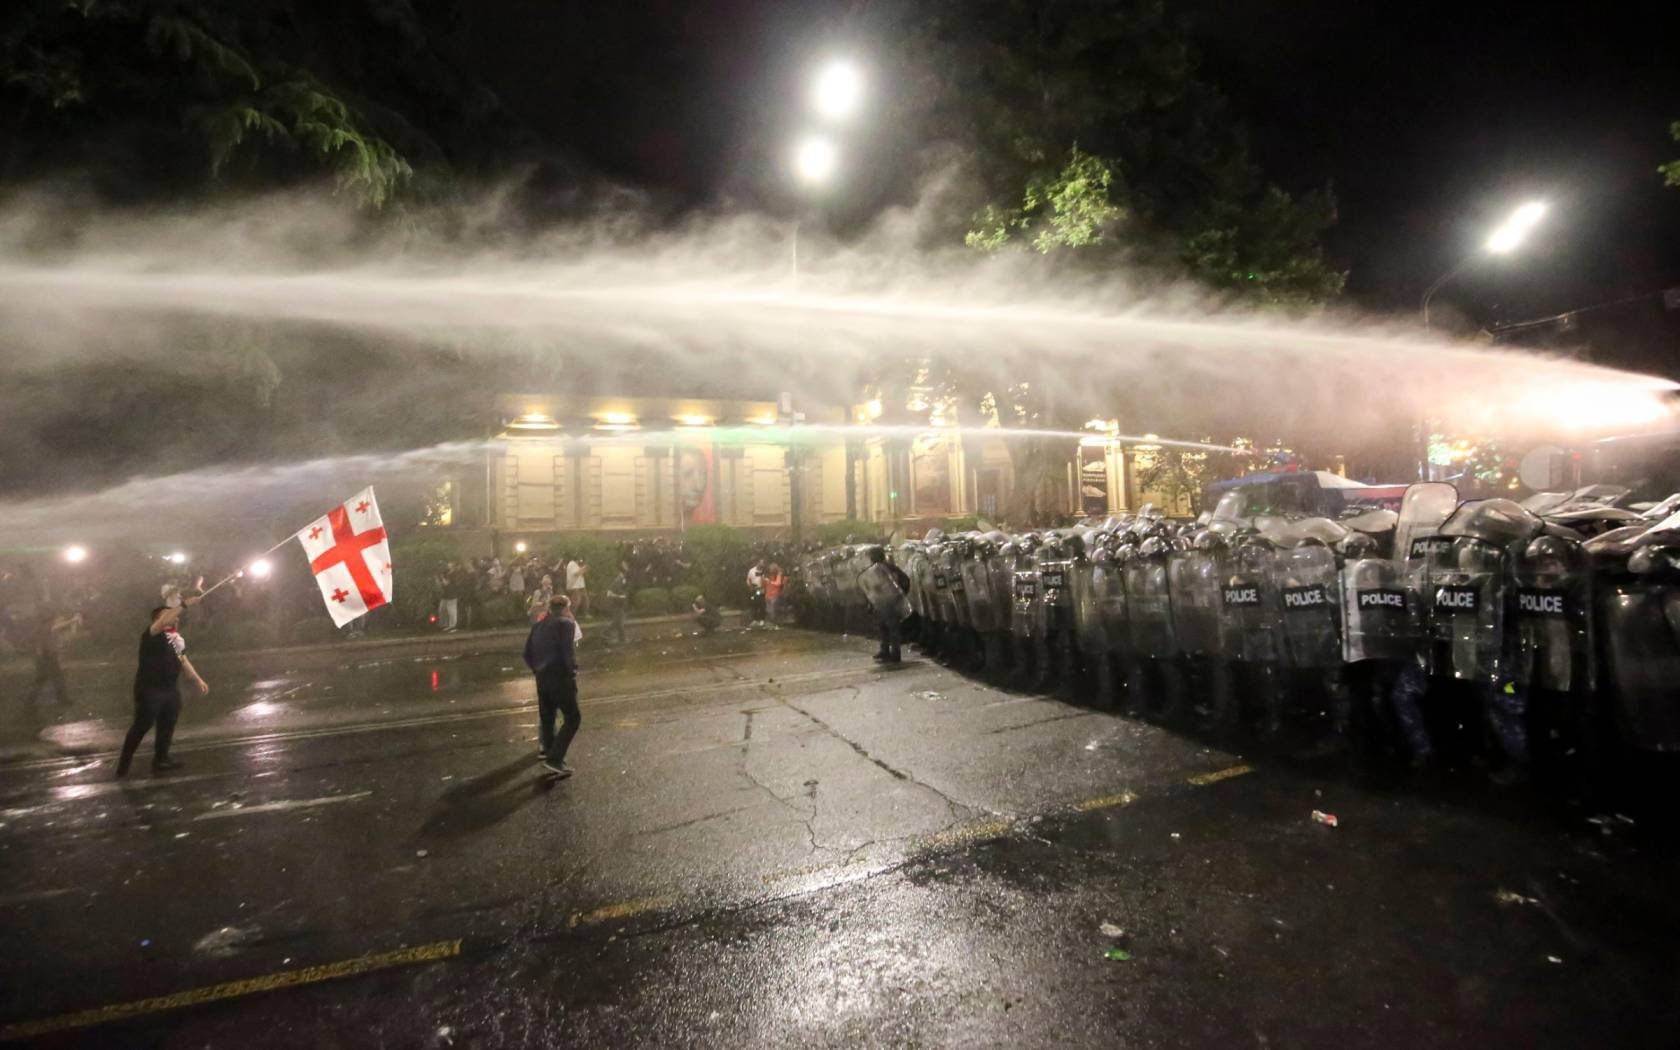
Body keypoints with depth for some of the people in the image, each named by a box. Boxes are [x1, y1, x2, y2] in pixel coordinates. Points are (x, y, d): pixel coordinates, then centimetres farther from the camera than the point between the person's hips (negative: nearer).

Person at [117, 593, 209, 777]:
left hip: (171, 689, 8)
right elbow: (163, 622, -36)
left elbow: (183, 659, 21)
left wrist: (198, 679, 21)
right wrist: (184, 604, -40)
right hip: (150, 689, -8)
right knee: (142, 726, -3)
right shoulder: (151, 635, -13)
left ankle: (161, 759, 26)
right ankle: (124, 763, 10)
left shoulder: (176, 636, 12)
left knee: (167, 725, 14)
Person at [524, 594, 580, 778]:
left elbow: (528, 654, 14)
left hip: (542, 678, 7)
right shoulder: (566, 623, -7)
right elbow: (568, 651, -17)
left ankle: (548, 751, 23)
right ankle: (554, 759, -11)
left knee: (547, 719, 16)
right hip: (561, 677, -7)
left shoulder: (538, 625, 14)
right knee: (572, 718, -3)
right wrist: (572, 671, -6)